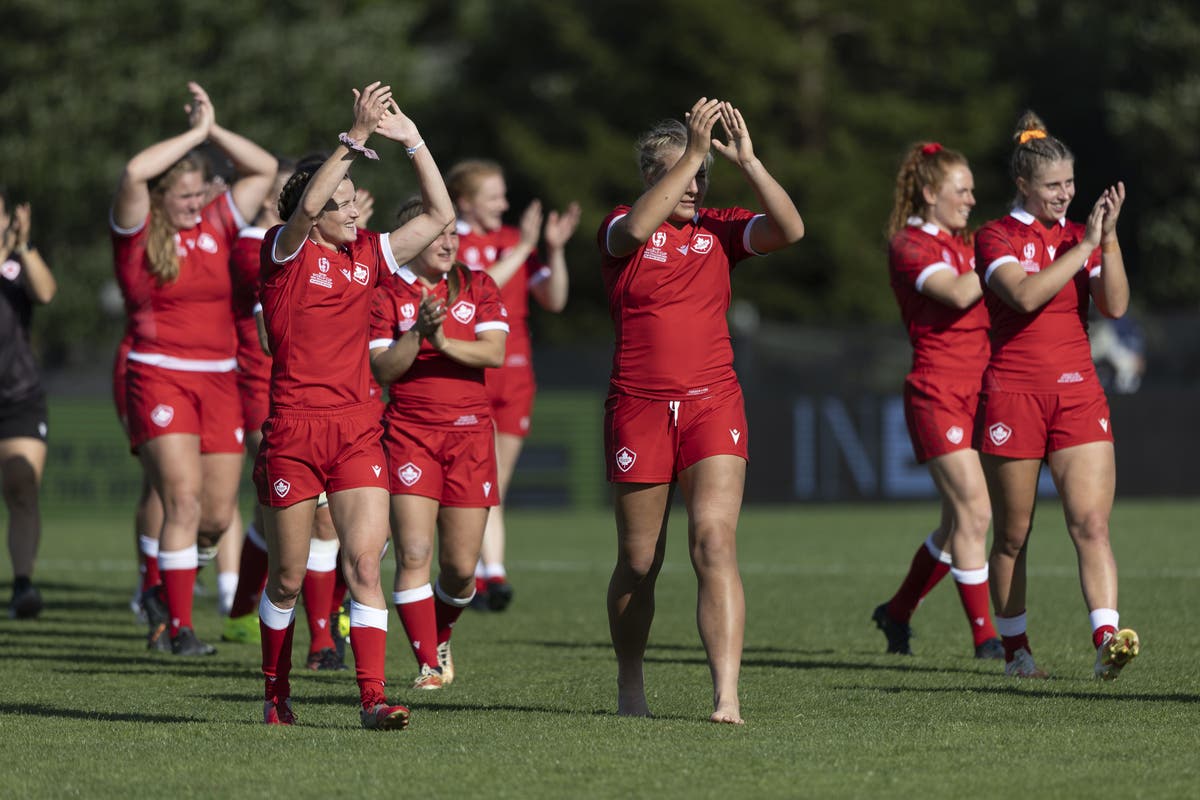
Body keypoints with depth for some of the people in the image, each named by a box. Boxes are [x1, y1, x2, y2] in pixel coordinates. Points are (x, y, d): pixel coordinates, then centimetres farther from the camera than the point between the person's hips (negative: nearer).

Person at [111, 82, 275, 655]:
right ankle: (179, 628, -9)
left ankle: (165, 595, 27)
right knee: (184, 501, -15)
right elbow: (134, 172, -20)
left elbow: (263, 170, 15)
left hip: (219, 381, 5)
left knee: (219, 514, 3)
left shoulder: (216, 227, 11)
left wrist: (214, 130, 3)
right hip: (159, 378, -5)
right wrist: (195, 133, -11)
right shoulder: (138, 235, -2)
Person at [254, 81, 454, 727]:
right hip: (292, 431, -4)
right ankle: (276, 692, 23)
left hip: (358, 432, 4)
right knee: (288, 576, 6)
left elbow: (440, 215, 14)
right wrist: (356, 135, -29)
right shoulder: (286, 250, -2)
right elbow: (306, 205, -23)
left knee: (364, 563, -9)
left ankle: (373, 698, -12)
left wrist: (411, 140, 4)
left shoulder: (367, 253, 12)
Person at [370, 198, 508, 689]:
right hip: (410, 430, -2)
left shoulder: (477, 287, 9)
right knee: (414, 553, -13)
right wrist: (418, 333, -20)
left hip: (470, 432, 2)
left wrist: (444, 342, -19)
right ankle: (428, 663, -8)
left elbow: (494, 353, -4)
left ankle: (440, 637, 31)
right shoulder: (387, 294, 1)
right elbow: (382, 370, -6)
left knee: (460, 567, 3)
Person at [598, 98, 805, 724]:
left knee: (715, 543, -16)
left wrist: (747, 160, -15)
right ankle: (630, 688, 28)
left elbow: (790, 229, -7)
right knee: (638, 564, 7)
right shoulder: (620, 231, 1)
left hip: (712, 407, 1)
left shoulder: (719, 231, 8)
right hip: (638, 409, -1)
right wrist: (694, 151, -26)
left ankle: (727, 695, -22)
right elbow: (636, 227, -24)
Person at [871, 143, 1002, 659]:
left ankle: (898, 612, 29)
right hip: (937, 393, -8)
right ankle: (985, 638, -7)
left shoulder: (963, 245, 18)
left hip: (975, 391, 8)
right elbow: (958, 293, -22)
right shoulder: (908, 245, -8)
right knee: (974, 513, -12)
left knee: (960, 521, 11)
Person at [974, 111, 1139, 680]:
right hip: (1012, 394, -3)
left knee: (1092, 522, -13)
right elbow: (1025, 295, -19)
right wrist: (1084, 245, -16)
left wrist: (1109, 239, -11)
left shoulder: (1082, 236, 12)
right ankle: (1015, 648, 18)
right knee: (1013, 535, 5)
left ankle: (1107, 641, -24)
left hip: (1078, 394, 3)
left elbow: (1115, 306, -1)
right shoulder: (995, 237, -1)